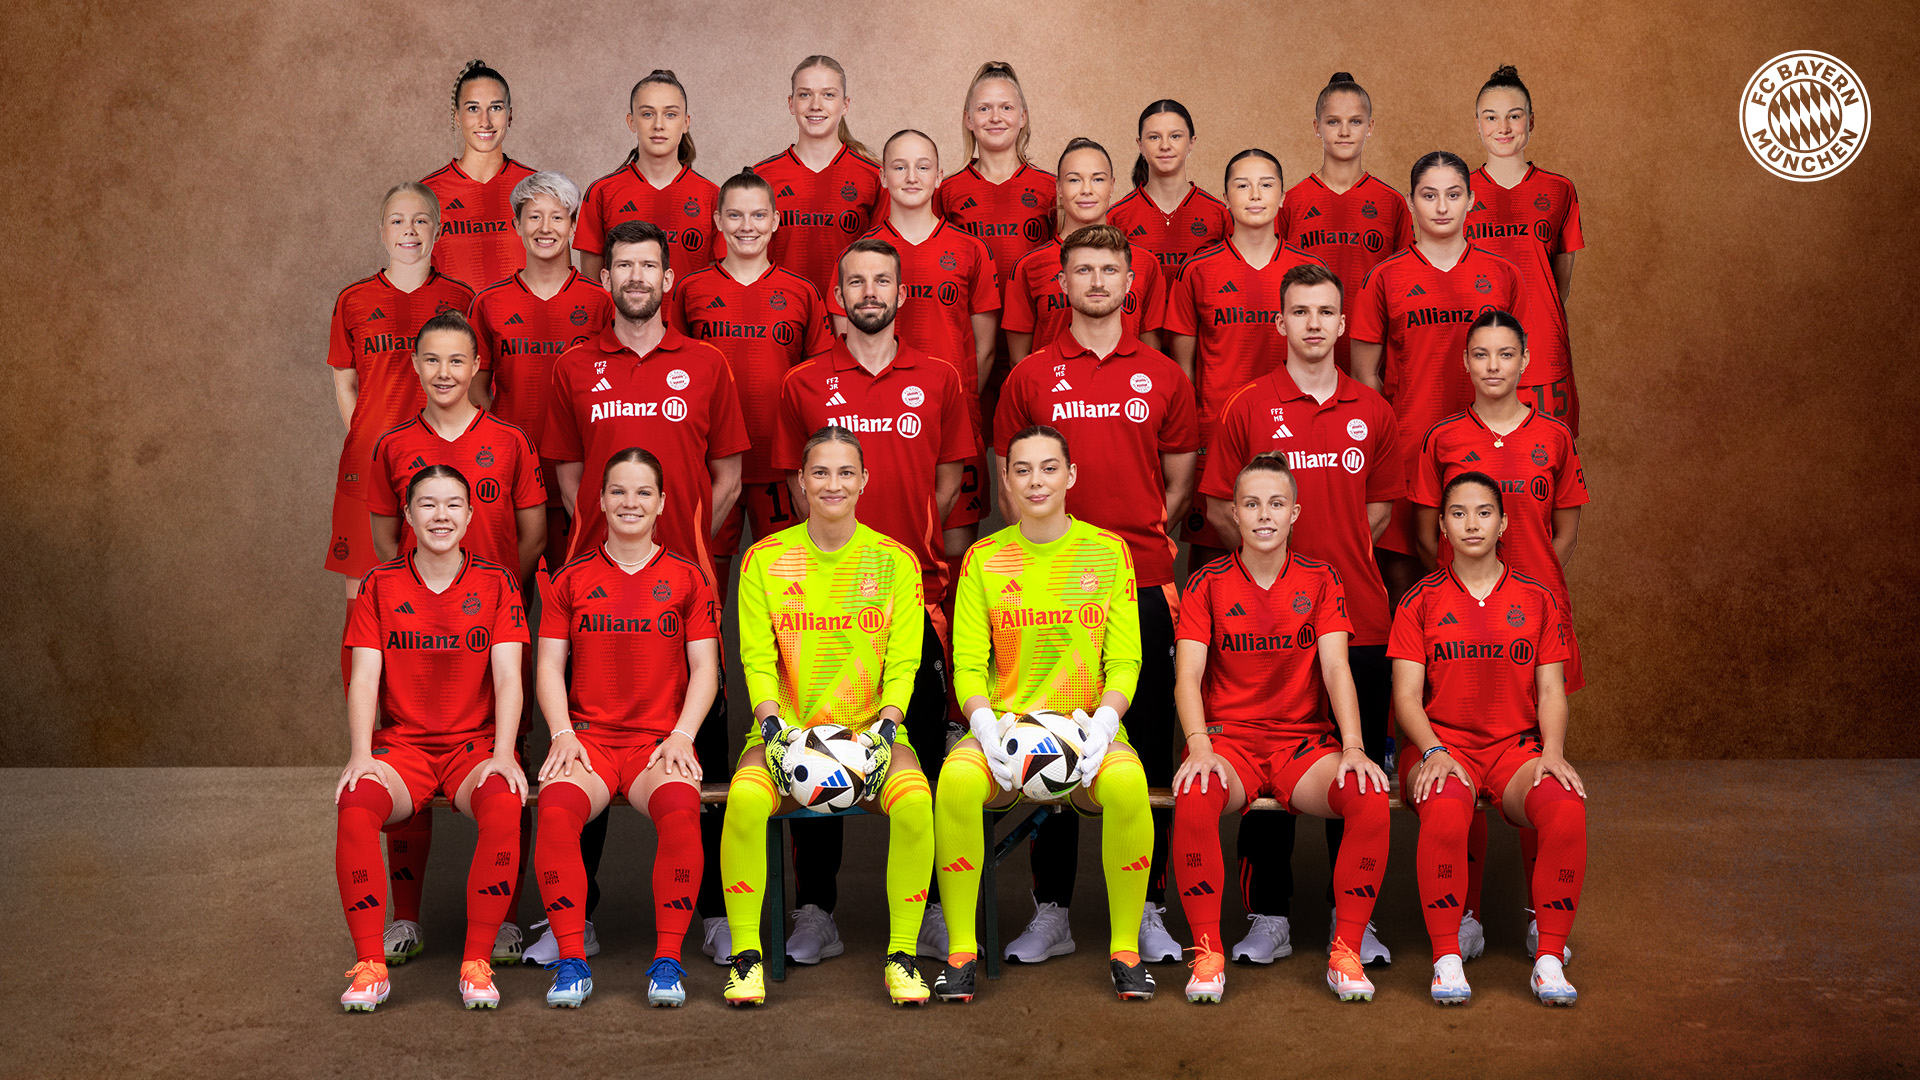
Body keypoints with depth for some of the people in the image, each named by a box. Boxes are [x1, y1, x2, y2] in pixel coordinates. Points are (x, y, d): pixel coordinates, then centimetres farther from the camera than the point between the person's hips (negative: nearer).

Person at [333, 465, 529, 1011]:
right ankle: (370, 966, -21)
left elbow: (507, 678, -3)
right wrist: (361, 754, -17)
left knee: (504, 806, -34)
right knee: (356, 806, -32)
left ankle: (476, 963, -23)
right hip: (401, 744, 1)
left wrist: (503, 754, -19)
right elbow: (364, 677, -1)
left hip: (476, 743, -1)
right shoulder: (380, 586, 7)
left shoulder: (495, 583, 5)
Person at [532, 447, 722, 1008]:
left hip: (660, 740, -1)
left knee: (681, 810, -34)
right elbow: (550, 667, 11)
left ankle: (668, 961, -22)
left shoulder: (687, 578, 12)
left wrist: (681, 736, -7)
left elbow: (704, 668, 8)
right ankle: (571, 960, -21)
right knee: (556, 810, -32)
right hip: (588, 736, 1)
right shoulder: (570, 578, 14)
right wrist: (563, 735, -5)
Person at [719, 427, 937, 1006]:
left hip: (870, 726, 0)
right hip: (788, 726, 0)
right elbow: (757, 660, 1)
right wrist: (773, 726, -16)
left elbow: (902, 663, 2)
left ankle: (901, 956, -14)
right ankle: (746, 955, -15)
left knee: (914, 801, -31)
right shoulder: (765, 560, 5)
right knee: (745, 797, -32)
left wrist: (886, 728, -15)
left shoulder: (895, 561, 5)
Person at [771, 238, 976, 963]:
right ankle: (816, 911, 11)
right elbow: (797, 481, 9)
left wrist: (910, 543, 3)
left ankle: (931, 908, 13)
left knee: (923, 748, 3)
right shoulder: (804, 383, 7)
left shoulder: (938, 379, 8)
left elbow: (950, 477, 11)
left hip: (917, 588, 0)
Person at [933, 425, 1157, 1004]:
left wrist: (1105, 721, -16)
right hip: (1003, 722, 1)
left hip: (1085, 727, 0)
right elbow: (968, 663, 3)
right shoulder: (983, 559, 7)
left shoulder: (1107, 552, 6)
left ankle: (1125, 949, -15)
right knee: (957, 778, -32)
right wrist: (985, 725, -17)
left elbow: (1124, 659, 3)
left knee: (1127, 782, -33)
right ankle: (960, 949, -16)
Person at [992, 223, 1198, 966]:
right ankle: (1051, 911, 14)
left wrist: (1135, 534, 3)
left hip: (1143, 585, 0)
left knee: (1152, 746, 3)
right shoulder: (1030, 377, 7)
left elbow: (1179, 485, 13)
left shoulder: (1163, 377, 8)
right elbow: (1012, 484, 10)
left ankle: (1148, 908, 14)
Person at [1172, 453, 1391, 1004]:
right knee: (1193, 798, -36)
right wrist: (1199, 745, -24)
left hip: (1304, 739, 2)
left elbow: (1336, 669, -3)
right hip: (1229, 736, -1)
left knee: (1371, 796, -29)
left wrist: (1353, 748, -19)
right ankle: (1208, 954, -20)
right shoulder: (1207, 584, 4)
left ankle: (1346, 953, -14)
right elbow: (1189, 675, -5)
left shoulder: (1320, 580, 7)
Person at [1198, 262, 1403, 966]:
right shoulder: (1246, 407, 2)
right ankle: (1268, 916, 13)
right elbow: (1219, 507, 5)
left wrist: (1339, 554, 5)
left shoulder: (1372, 412, 9)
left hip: (1358, 616, 2)